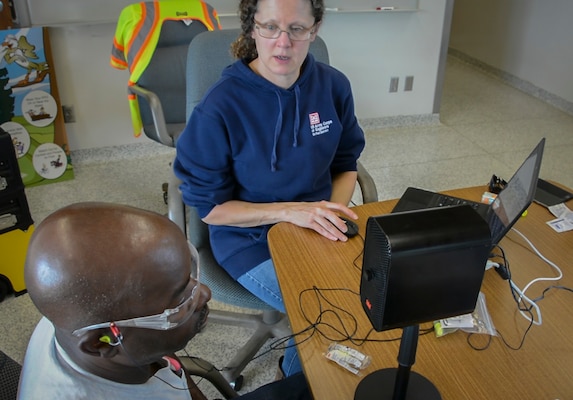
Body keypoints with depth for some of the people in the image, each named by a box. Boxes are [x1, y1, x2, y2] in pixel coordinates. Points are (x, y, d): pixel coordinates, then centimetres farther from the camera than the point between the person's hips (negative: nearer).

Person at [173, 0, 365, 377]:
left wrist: (334, 212, -15)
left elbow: (345, 165, 6)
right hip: (250, 239, -4)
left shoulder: (334, 85, -8)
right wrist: (289, 211, -25)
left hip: (318, 227, 5)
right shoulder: (221, 106, -21)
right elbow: (209, 206, -13)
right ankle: (298, 382, 17)